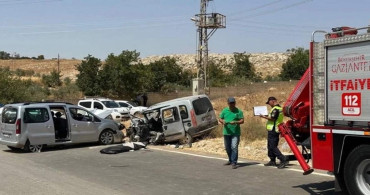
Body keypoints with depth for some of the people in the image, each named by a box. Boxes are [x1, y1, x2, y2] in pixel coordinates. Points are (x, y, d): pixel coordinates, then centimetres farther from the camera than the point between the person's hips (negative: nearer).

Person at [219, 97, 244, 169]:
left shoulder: (238, 111, -1)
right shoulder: (224, 111, 8)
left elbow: (242, 120, -5)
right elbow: (220, 119, 11)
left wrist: (236, 122, -23)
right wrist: (222, 121, -12)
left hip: (235, 133, -4)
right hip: (226, 132, 4)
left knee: (234, 147, -12)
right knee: (227, 148, 14)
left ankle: (234, 163, -9)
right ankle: (230, 160, 33)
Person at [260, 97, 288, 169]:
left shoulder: (275, 109, -16)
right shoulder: (279, 108, 17)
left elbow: (272, 118, -25)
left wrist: (264, 117, -13)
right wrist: (267, 116, 15)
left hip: (272, 130, -10)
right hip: (276, 130, 10)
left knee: (272, 146, -9)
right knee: (271, 146, 16)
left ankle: (283, 160, -13)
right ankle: (272, 161, 22)